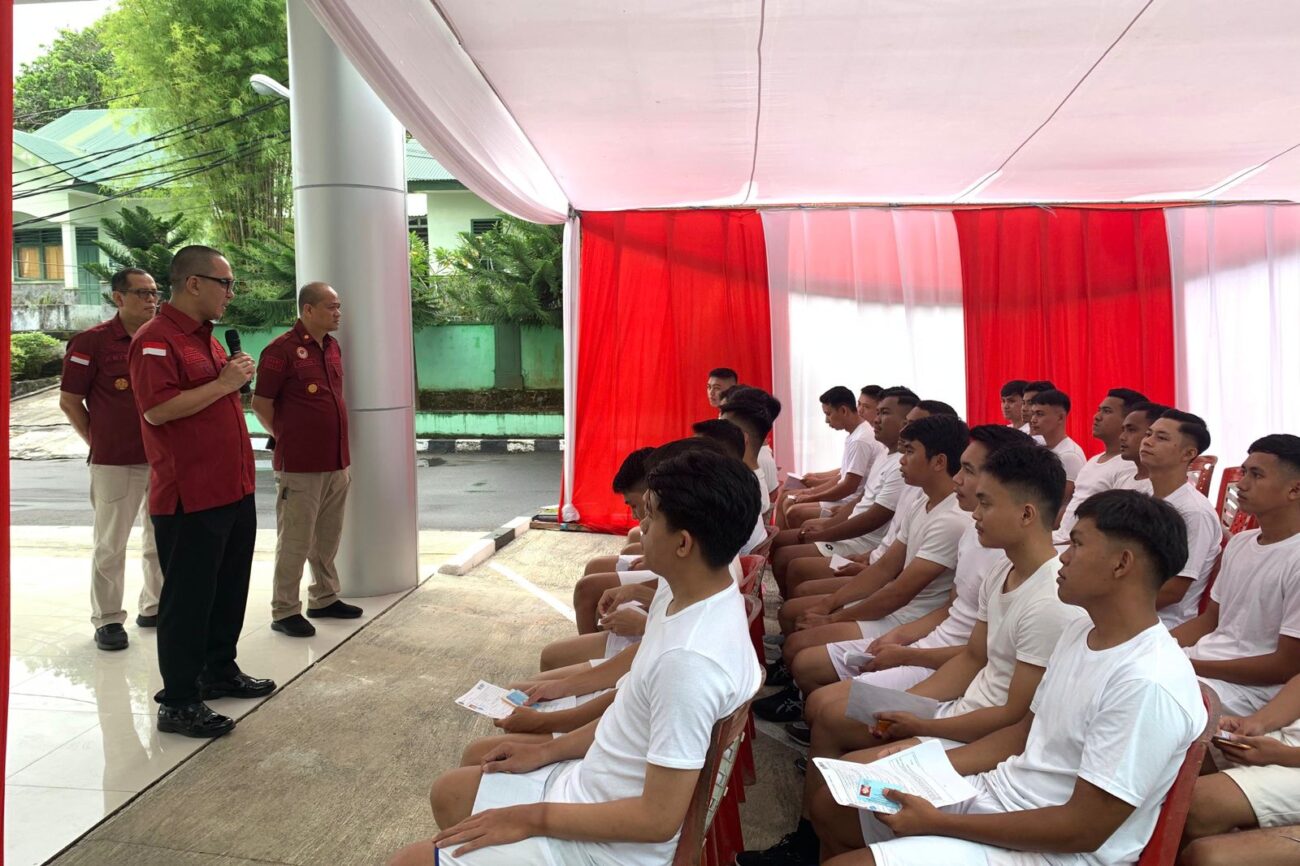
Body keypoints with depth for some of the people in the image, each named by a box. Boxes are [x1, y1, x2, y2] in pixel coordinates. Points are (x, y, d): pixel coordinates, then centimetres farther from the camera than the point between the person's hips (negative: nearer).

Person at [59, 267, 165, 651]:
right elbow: (69, 400, -2)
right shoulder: (92, 342, -7)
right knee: (110, 545, 5)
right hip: (116, 462, -5)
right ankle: (107, 620, 17)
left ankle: (154, 608, 28)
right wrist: (97, 441, 0)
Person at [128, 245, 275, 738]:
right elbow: (157, 408, -25)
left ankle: (220, 670, 35)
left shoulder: (205, 337, 16)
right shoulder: (156, 340, -14)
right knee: (188, 599, -1)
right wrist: (223, 383, -20)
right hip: (190, 496, -10)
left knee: (229, 590, 19)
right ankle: (177, 703, 10)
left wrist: (236, 378, 11)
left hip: (233, 489, 10)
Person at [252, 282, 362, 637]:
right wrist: (287, 439, 1)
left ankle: (324, 598, 30)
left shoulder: (333, 347, 10)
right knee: (295, 541, 1)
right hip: (299, 465, -7)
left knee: (328, 537, 16)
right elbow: (260, 404, -9)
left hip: (336, 462, 7)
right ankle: (284, 611, 12)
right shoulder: (282, 349, -12)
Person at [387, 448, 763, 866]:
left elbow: (659, 819, -27)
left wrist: (530, 818, -18)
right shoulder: (683, 591, -5)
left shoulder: (691, 659, -34)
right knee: (449, 793, 21)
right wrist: (549, 750, 10)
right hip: (591, 779, 9)